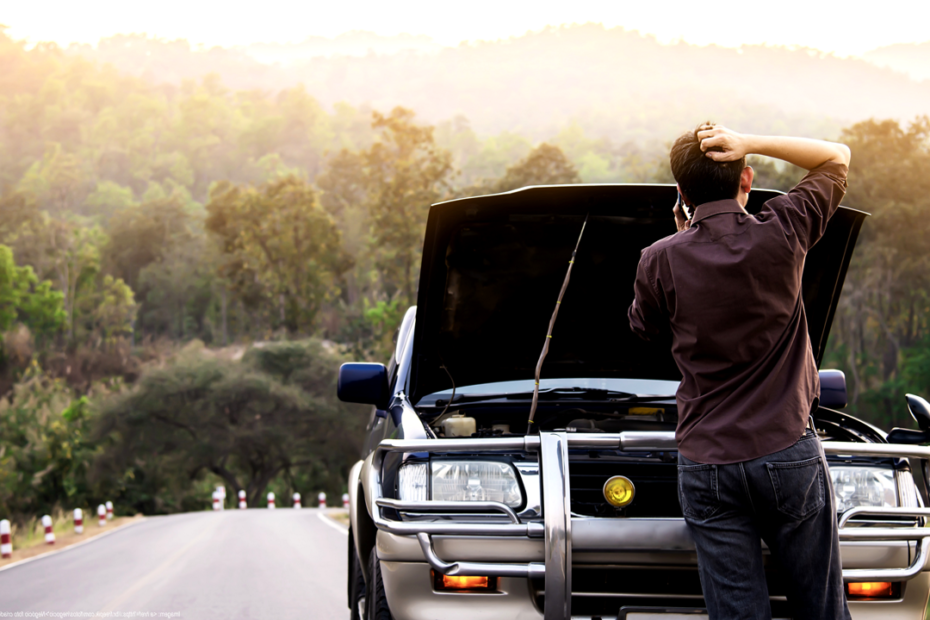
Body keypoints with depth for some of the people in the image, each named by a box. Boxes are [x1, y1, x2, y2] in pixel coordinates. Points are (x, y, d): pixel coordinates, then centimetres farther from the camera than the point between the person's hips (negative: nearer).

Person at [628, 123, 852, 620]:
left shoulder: (660, 261, -4)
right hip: (788, 451, -1)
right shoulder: (781, 234, -6)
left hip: (705, 463, 1)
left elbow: (645, 327, 17)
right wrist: (750, 144, -1)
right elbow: (837, 159, 11)